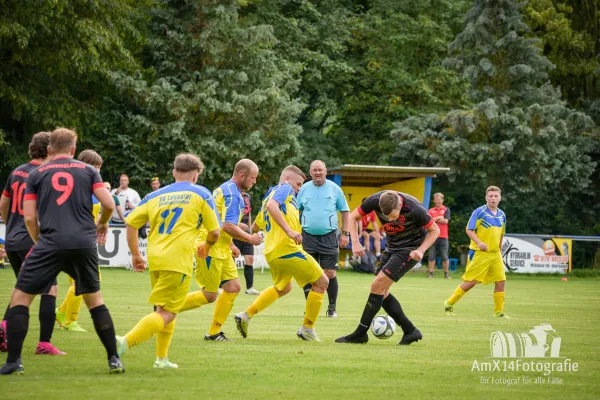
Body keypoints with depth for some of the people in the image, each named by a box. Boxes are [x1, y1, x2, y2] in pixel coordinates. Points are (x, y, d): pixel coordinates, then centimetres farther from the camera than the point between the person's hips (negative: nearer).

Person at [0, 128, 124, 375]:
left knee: (20, 297, 7)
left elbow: (29, 218, 4)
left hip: (51, 244, -2)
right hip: (85, 243, 2)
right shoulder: (88, 170, 13)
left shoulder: (37, 174, 10)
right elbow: (109, 204, 5)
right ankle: (114, 359, 15)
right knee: (94, 299, 20)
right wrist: (102, 224, 26)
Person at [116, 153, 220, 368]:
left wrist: (135, 254, 20)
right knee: (166, 313, -6)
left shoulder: (155, 195, 16)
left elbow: (131, 222, 11)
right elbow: (214, 231, 8)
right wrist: (206, 246, 29)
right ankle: (125, 342, -25)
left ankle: (162, 358, 20)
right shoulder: (201, 194, 6)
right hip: (178, 261, -5)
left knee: (164, 309, 22)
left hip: (154, 259, 5)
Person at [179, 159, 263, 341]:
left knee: (233, 287, 5)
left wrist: (230, 245, 25)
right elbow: (229, 226, -25)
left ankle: (214, 332, 10)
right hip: (211, 250, -10)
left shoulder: (225, 189, 16)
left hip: (221, 250, 10)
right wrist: (251, 238, -13)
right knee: (209, 295, -5)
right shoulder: (232, 193, -17)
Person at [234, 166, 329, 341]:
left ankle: (246, 316, 23)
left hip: (272, 252, 10)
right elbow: (272, 205, -24)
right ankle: (307, 329, 5)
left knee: (283, 287, 31)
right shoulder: (285, 188, -2)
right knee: (321, 282, 2)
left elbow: (255, 226, 31)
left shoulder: (270, 193, 24)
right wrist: (289, 231, -29)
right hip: (288, 248, -10)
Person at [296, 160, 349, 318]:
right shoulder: (304, 189, 6)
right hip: (308, 236, 2)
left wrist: (345, 234, 0)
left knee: (330, 273, -5)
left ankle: (332, 308, 8)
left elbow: (345, 211, 5)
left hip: (329, 236, -2)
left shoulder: (334, 189, 1)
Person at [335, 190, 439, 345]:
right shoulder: (375, 200, -20)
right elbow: (353, 217, -3)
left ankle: (360, 334, -4)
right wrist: (355, 242, -15)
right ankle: (410, 331, 9)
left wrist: (420, 250, -24)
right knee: (381, 291, 2)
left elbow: (435, 230, -13)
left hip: (410, 249, -6)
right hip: (392, 247, 6)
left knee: (377, 286, -13)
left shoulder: (414, 209, -29)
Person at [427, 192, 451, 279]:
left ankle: (446, 273, 10)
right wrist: (438, 218, -12)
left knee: (445, 257, -1)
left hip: (443, 237, -1)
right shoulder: (431, 211, 12)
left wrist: (434, 219, -5)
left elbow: (446, 221, -6)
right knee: (431, 256, -1)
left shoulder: (446, 210, 7)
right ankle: (431, 273, 5)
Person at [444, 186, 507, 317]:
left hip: (495, 254, 6)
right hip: (479, 253, -6)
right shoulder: (479, 212, -9)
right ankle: (449, 304, 8)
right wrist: (479, 242, -25)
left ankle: (499, 312, 10)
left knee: (501, 281, 0)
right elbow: (469, 230, -11)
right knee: (471, 281, -5)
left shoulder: (502, 215, 10)